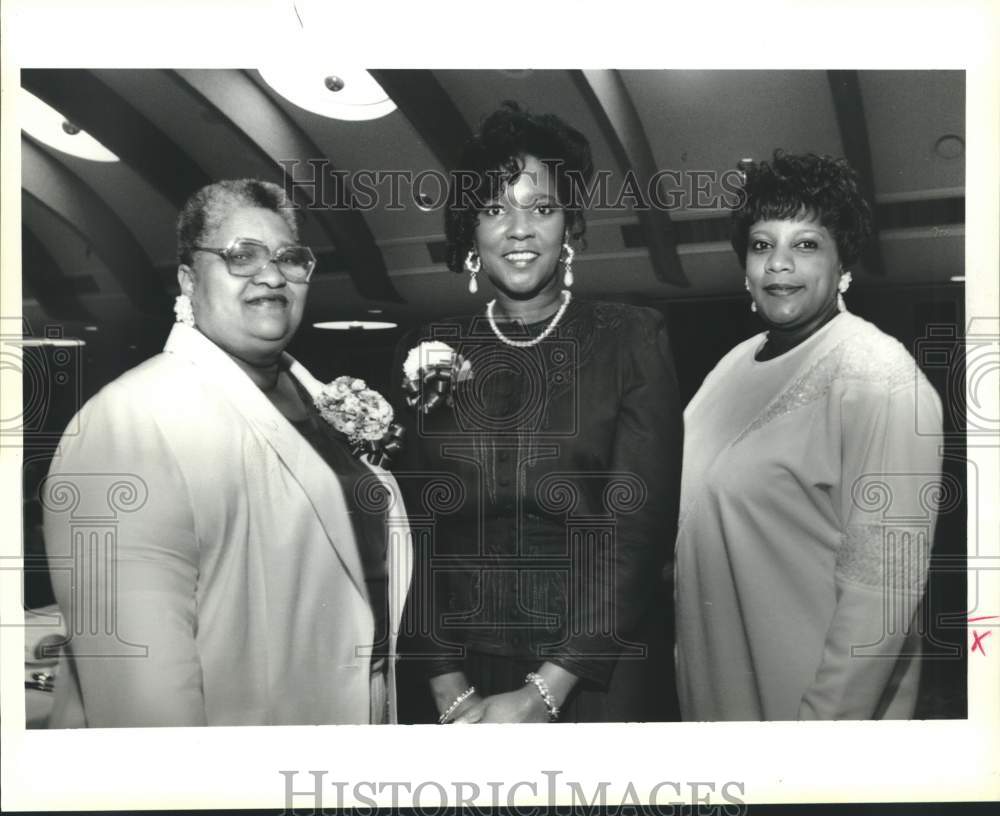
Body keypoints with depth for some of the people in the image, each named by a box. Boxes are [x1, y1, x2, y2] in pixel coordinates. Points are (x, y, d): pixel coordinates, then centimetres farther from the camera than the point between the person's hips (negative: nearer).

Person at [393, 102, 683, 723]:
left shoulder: (631, 340, -4)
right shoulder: (432, 351, 2)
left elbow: (637, 526, -11)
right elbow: (417, 529, 0)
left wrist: (543, 693, -17)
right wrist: (451, 691, -10)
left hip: (602, 684, -1)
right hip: (465, 677, 2)